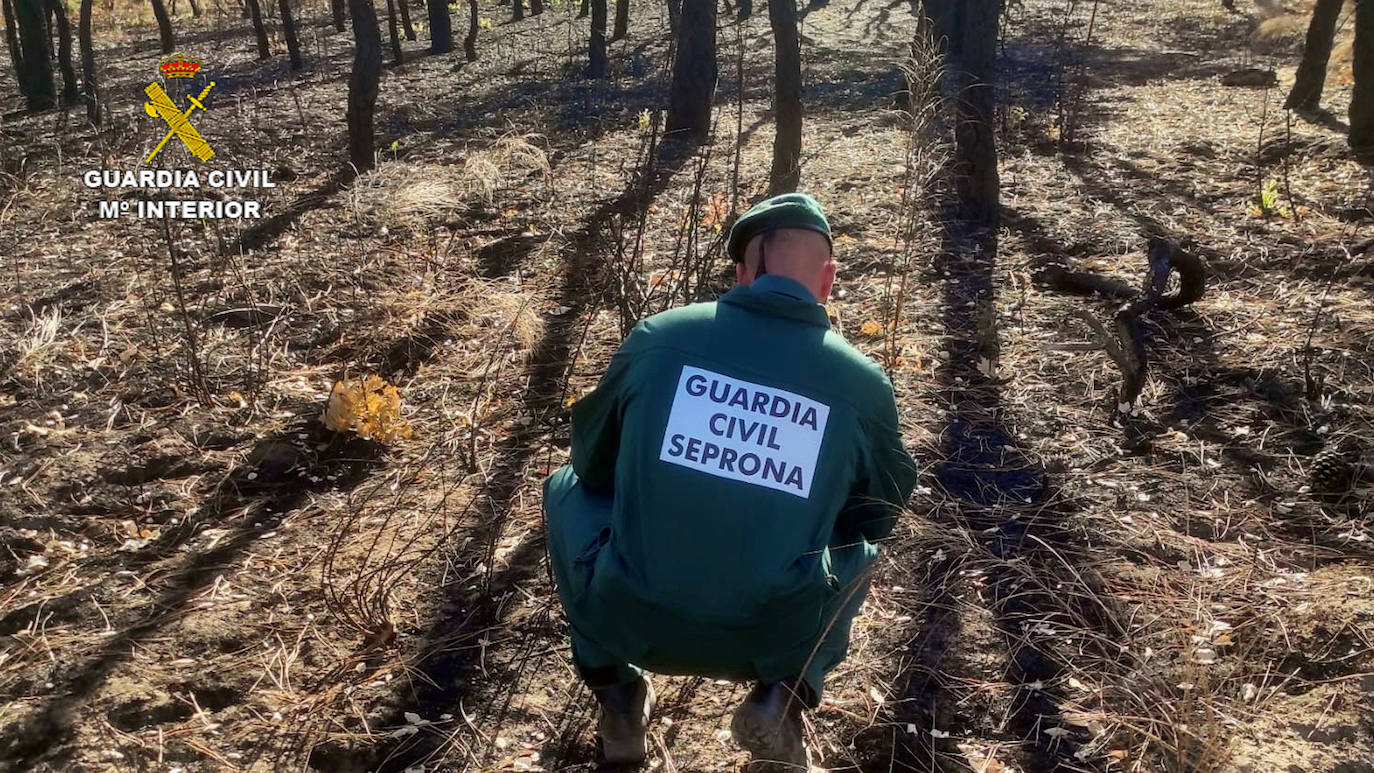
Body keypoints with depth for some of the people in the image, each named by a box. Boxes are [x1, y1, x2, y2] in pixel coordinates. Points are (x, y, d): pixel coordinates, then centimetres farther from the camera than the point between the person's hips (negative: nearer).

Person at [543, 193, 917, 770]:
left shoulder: (657, 337, -2)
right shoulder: (864, 384, -1)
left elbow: (592, 461, 15)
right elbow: (880, 512, 17)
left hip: (627, 620, 0)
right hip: (774, 638, 1)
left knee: (567, 487, 27)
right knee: (860, 548, 30)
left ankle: (616, 696, 19)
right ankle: (783, 694, 10)